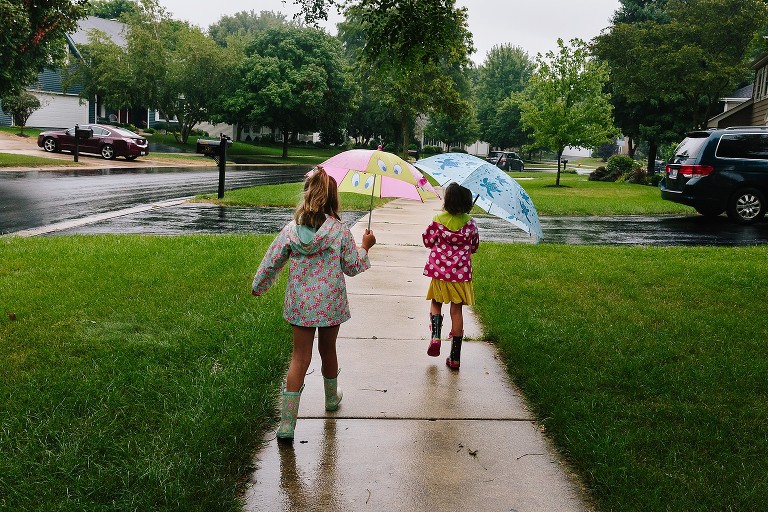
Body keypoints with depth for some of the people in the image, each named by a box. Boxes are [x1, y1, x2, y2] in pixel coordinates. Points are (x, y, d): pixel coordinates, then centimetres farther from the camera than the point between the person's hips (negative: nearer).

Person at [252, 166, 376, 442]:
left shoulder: (291, 229, -5)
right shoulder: (340, 230, -10)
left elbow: (271, 262, 2)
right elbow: (352, 267, -2)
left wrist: (258, 286, 18)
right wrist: (365, 247, 15)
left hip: (300, 303, 1)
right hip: (331, 303, -1)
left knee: (300, 357, 4)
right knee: (328, 350, 20)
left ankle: (287, 422, -3)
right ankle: (331, 398, 44)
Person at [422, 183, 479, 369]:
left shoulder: (438, 220, -8)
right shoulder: (470, 223, -3)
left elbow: (427, 241, 2)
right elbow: (474, 247, 9)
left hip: (439, 271, -1)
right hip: (462, 273, 1)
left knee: (436, 303, 20)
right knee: (457, 311, 6)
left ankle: (435, 335, -7)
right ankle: (455, 357, 9)